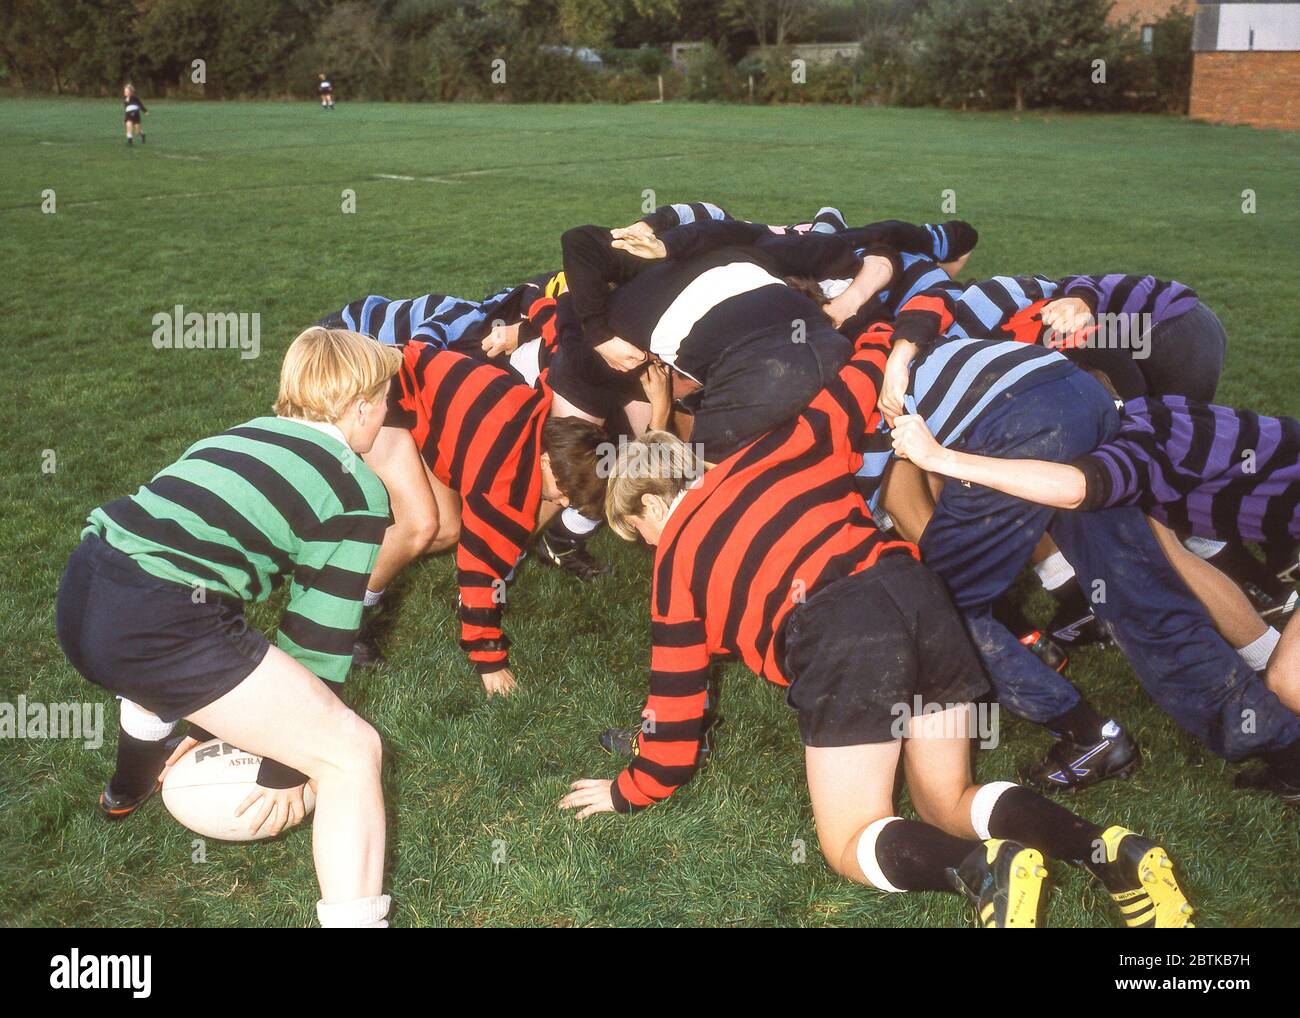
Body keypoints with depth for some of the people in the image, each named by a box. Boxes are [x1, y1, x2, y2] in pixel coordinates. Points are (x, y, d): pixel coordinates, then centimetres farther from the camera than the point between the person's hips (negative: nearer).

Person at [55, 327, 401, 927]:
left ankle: (133, 782, 68)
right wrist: (283, 768, 14)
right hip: (156, 623, -8)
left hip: (79, 589, 8)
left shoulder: (244, 436, 26)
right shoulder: (359, 491, 6)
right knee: (350, 752, 0)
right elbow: (320, 637, 4)